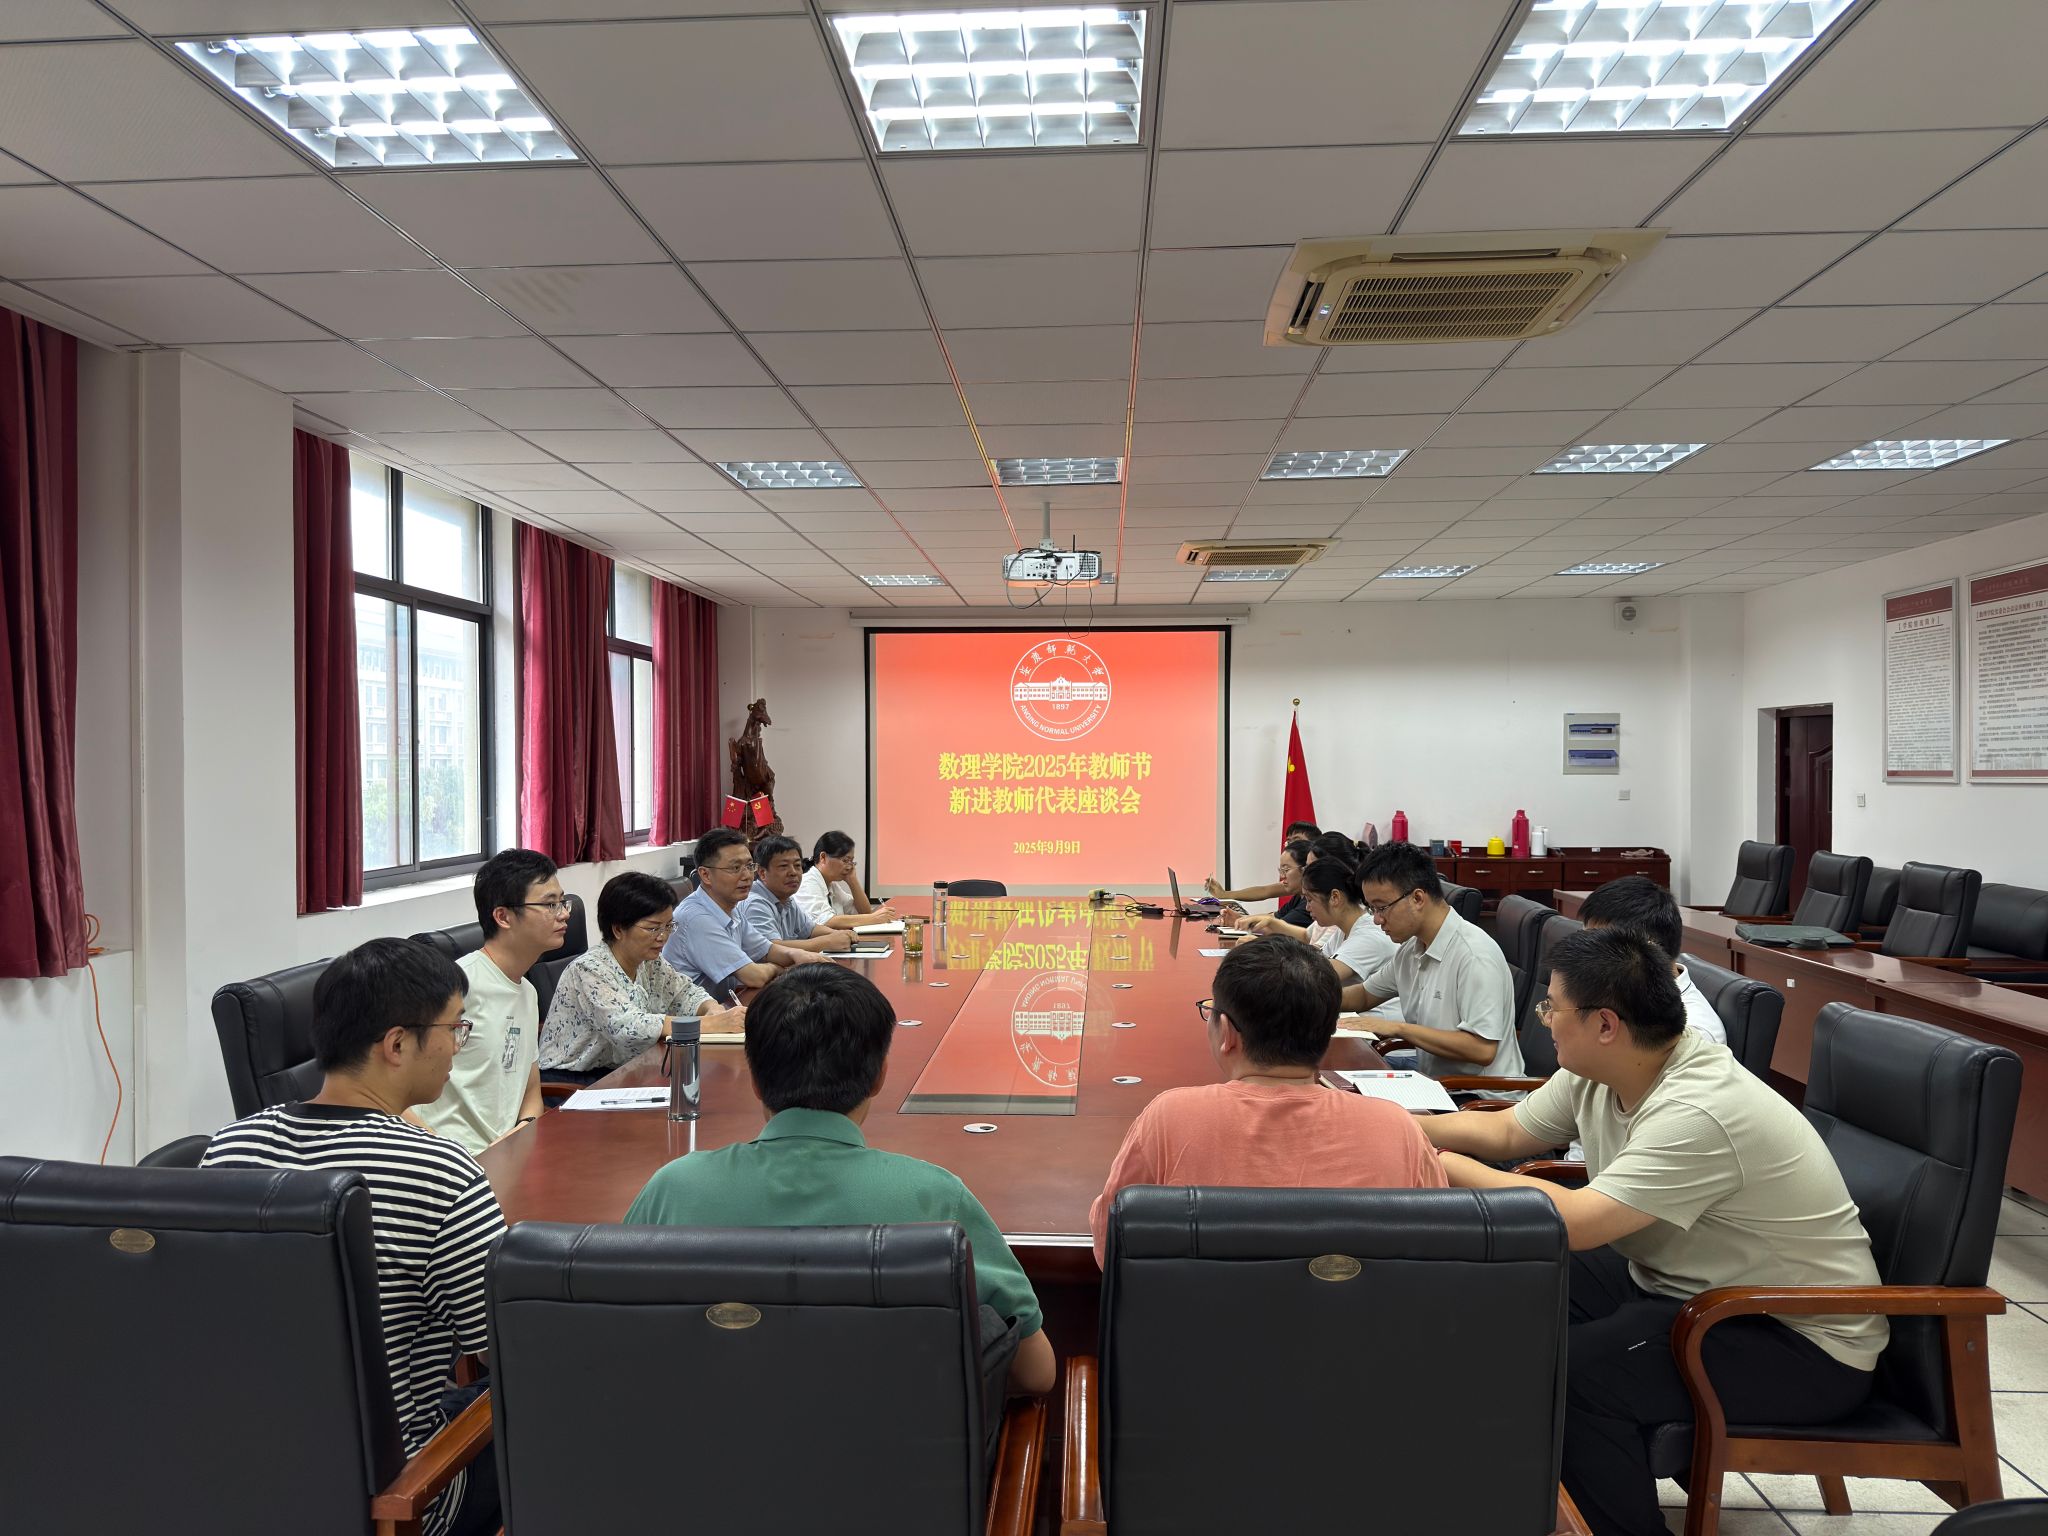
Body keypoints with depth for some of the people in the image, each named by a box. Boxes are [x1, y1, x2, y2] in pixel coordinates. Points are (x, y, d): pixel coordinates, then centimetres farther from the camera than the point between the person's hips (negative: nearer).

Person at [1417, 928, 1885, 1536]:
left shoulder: (1697, 1114, -31)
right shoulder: (1595, 1073, -5)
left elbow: (1573, 1222, -35)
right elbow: (1502, 1132, 7)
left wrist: (1449, 1167, -24)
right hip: (1677, 1282, 9)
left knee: (1567, 1370, -27)